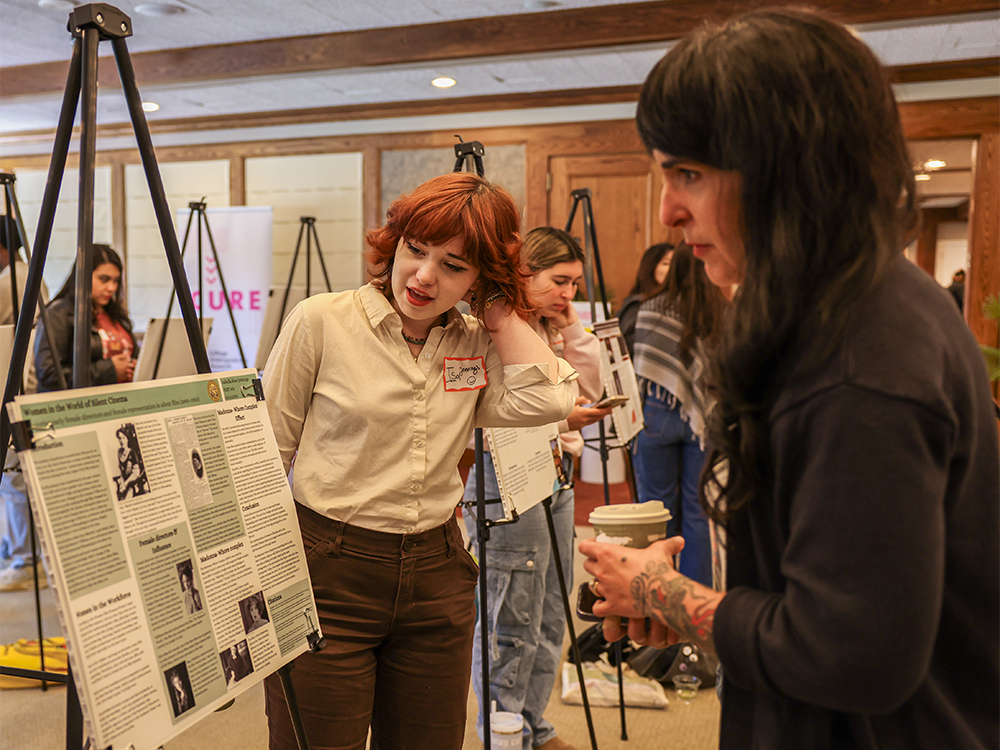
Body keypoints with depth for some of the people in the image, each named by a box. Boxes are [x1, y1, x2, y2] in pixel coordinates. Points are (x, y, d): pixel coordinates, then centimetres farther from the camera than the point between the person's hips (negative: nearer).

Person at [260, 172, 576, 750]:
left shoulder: (476, 344, 4)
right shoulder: (321, 322, -6)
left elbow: (545, 400, -15)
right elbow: (268, 454, -1)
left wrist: (499, 306, -6)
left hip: (437, 578, 4)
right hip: (326, 574, -3)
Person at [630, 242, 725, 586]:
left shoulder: (651, 310, -6)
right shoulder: (724, 311, -3)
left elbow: (642, 370, -5)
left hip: (659, 415, -1)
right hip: (704, 416, 1)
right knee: (699, 510, 9)